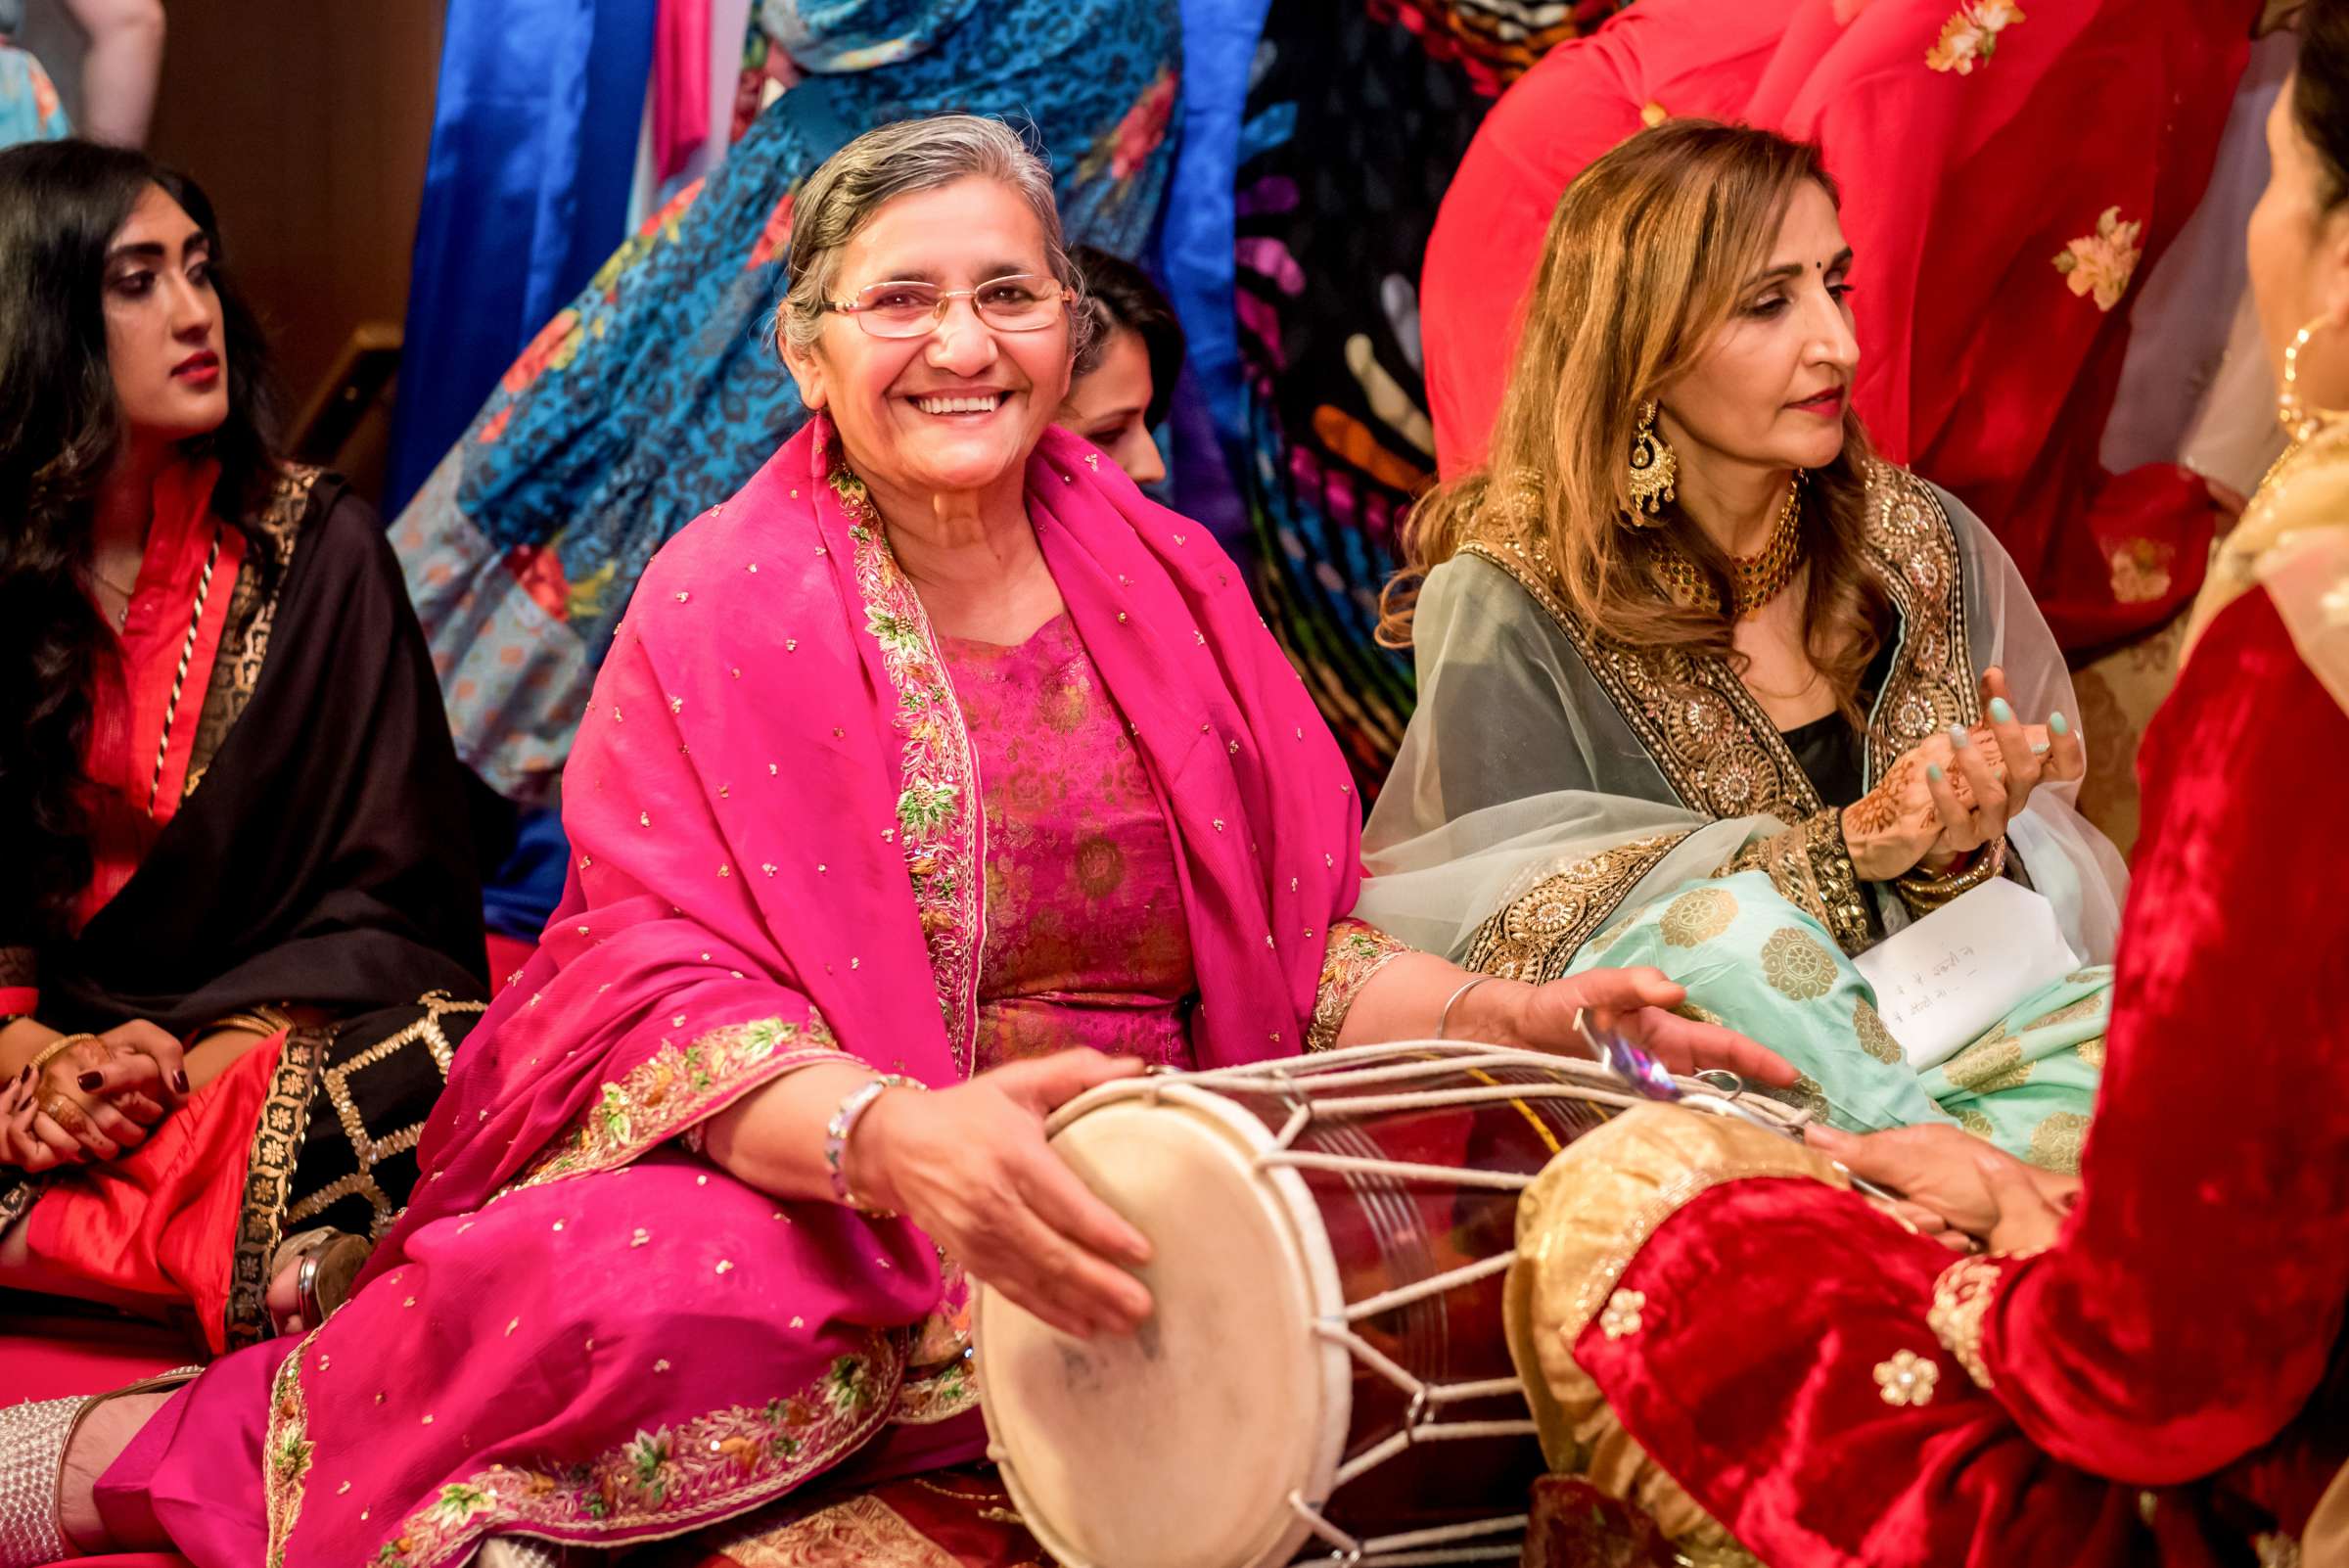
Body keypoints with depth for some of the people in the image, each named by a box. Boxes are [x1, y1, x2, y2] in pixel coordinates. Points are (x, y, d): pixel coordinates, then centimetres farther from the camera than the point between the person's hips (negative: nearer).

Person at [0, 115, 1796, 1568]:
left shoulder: (1168, 586, 10)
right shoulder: (720, 611, -2)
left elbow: (1299, 945, 14)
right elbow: (668, 989, -12)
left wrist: (1513, 1019, -5)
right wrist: (898, 1137, -31)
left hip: (1119, 1212, 5)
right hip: (778, 1174, -5)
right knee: (671, 1285, -39)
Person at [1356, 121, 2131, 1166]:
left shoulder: (1922, 543, 6)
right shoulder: (1505, 605, -8)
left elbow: (2061, 913, 9)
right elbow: (1518, 944, -13)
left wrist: (1966, 854, -16)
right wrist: (1837, 855, -22)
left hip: (1918, 1041, 3)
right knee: (1725, 921, -35)